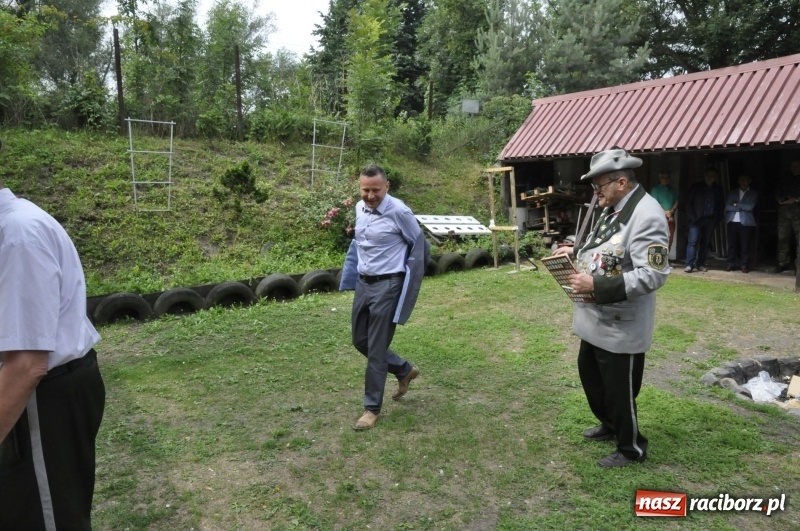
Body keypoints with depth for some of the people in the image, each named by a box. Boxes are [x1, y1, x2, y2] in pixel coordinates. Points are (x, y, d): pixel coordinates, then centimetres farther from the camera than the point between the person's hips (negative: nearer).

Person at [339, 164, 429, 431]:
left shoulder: (399, 211, -16)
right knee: (360, 341, 16)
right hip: (363, 284, 8)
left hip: (388, 286, -7)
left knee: (376, 349, -1)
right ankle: (405, 370, 38)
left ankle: (372, 408, 17)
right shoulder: (360, 209, 5)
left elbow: (419, 245, -4)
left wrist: (409, 277, 2)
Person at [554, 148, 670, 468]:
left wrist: (596, 285, -31)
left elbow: (653, 275, -30)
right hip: (596, 318, 10)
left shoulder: (647, 216, -23)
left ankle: (631, 449, 32)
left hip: (621, 324, -10)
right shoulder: (612, 208, 7)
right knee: (588, 373, 25)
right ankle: (609, 424, 49)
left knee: (619, 390, 7)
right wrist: (577, 251, 4)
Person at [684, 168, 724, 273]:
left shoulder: (718, 189, 11)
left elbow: (721, 204, 14)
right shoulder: (696, 187, 5)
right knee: (693, 241, -11)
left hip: (710, 220, 3)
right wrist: (692, 217, -6)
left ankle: (700, 264, 10)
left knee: (705, 243, 4)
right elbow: (689, 203, 3)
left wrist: (718, 218, 2)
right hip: (697, 219, -3)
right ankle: (689, 265, -12)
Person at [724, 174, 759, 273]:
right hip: (732, 222, 2)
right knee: (732, 244, 1)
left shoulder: (754, 194, 7)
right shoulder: (732, 193, 14)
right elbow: (727, 207, 3)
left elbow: (750, 207, -8)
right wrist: (741, 207, -5)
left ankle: (744, 265, 4)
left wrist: (736, 204, -3)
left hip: (746, 223, -2)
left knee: (745, 245, -2)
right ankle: (731, 264, 7)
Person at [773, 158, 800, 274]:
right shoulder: (785, 180, 20)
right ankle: (783, 263, 7)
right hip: (784, 211, 3)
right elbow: (778, 193, 20)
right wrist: (780, 199, 0)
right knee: (782, 238, 1)